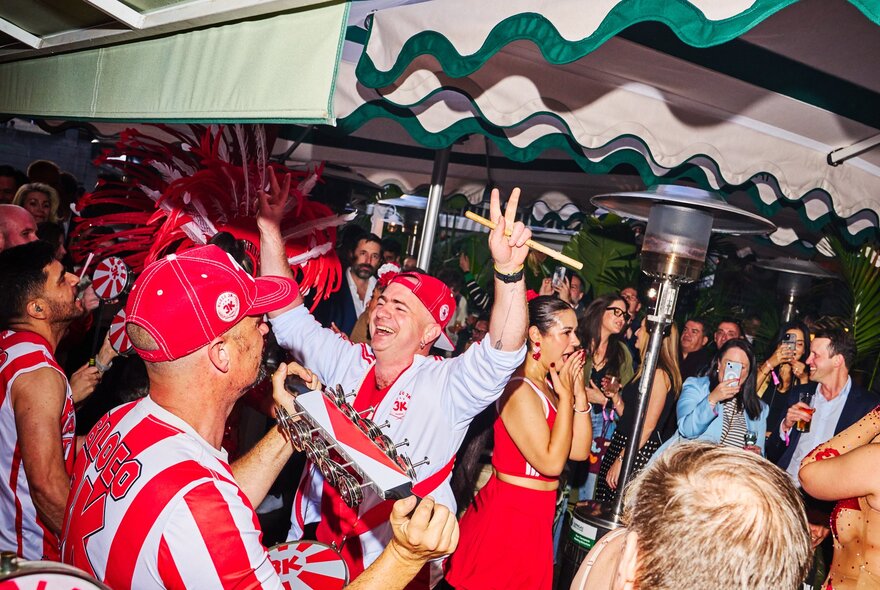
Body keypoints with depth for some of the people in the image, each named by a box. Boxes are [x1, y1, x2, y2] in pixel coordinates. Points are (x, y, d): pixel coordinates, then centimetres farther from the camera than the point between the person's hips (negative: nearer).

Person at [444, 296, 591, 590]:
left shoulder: (547, 386, 7)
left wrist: (579, 390, -2)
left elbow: (579, 451, 4)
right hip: (511, 513, -9)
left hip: (535, 514, 9)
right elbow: (551, 462, -22)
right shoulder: (518, 389, -20)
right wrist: (565, 394, -17)